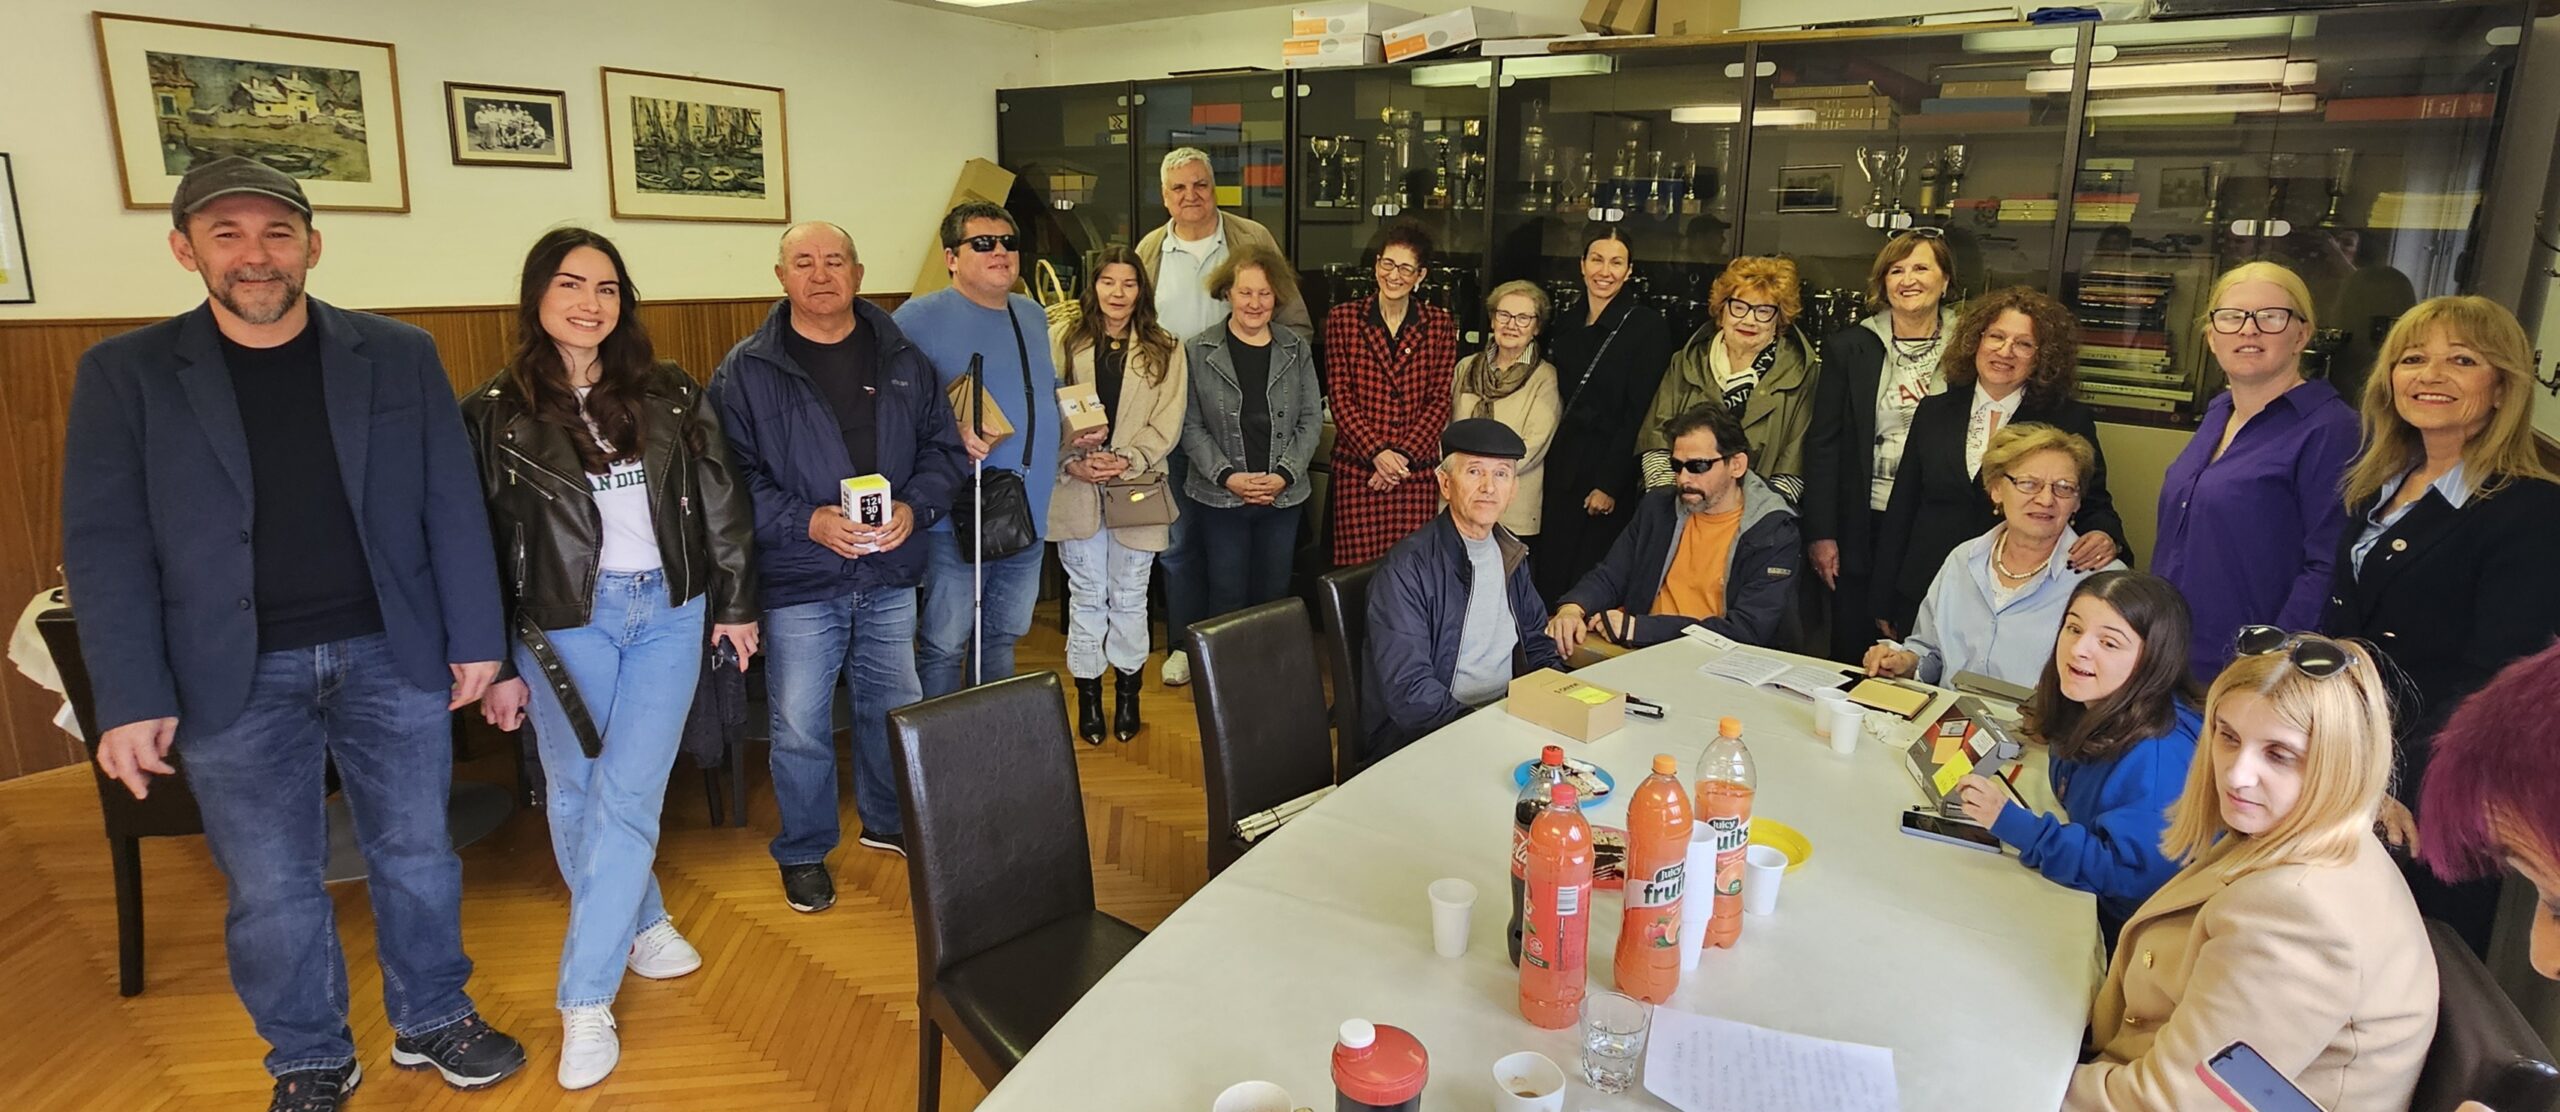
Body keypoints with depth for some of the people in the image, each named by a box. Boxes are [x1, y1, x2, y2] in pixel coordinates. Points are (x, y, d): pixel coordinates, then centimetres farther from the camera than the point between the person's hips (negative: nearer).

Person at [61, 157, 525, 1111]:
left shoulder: (399, 356, 1)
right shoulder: (124, 373, -1)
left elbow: (453, 508, 2)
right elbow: (105, 546, -2)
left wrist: (476, 638, 0)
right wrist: (130, 699, -7)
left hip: (391, 656, 1)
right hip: (232, 678, 0)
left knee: (417, 855, 12)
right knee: (269, 890, 10)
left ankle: (433, 1022, 32)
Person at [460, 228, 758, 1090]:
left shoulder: (671, 395, 2)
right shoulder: (495, 413, -2)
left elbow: (720, 502, 8)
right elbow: (479, 546, -1)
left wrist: (735, 602, 7)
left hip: (669, 613, 0)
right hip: (564, 623, 0)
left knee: (627, 799, -2)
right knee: (575, 798, 10)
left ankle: (586, 1000, 5)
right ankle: (642, 923, 35)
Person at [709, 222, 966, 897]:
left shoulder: (903, 358, 5)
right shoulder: (746, 371, -5)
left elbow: (943, 446, 7)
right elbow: (731, 474, -9)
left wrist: (914, 507, -11)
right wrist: (808, 522, -21)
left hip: (890, 576, 3)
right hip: (798, 585, -3)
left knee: (895, 709, 17)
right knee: (799, 727, 5)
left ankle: (887, 820, 40)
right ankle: (803, 852, 26)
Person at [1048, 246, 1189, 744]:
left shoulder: (1165, 351, 5)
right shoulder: (1061, 340, 3)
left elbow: (1166, 425, -1)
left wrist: (1125, 459, -14)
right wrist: (1072, 462, -15)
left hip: (1136, 488, 0)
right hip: (1076, 490, 0)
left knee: (1129, 598, 8)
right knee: (1086, 597, 8)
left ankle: (1127, 696, 23)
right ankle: (1088, 697, 20)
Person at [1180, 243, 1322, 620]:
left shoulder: (1296, 352, 5)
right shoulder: (1198, 353, -2)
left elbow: (1311, 420, 3)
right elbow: (1191, 426, -4)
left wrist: (1285, 475, -9)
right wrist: (1227, 476, -15)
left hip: (1283, 497, 2)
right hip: (1221, 498, -2)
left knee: (1274, 594, 9)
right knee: (1227, 597, 2)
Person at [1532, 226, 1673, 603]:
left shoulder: (1648, 328, -7)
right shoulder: (1567, 325, 12)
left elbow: (1639, 414, -11)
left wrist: (1610, 484, -15)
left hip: (1609, 473, -6)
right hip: (1560, 470, 6)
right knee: (1548, 576, 8)